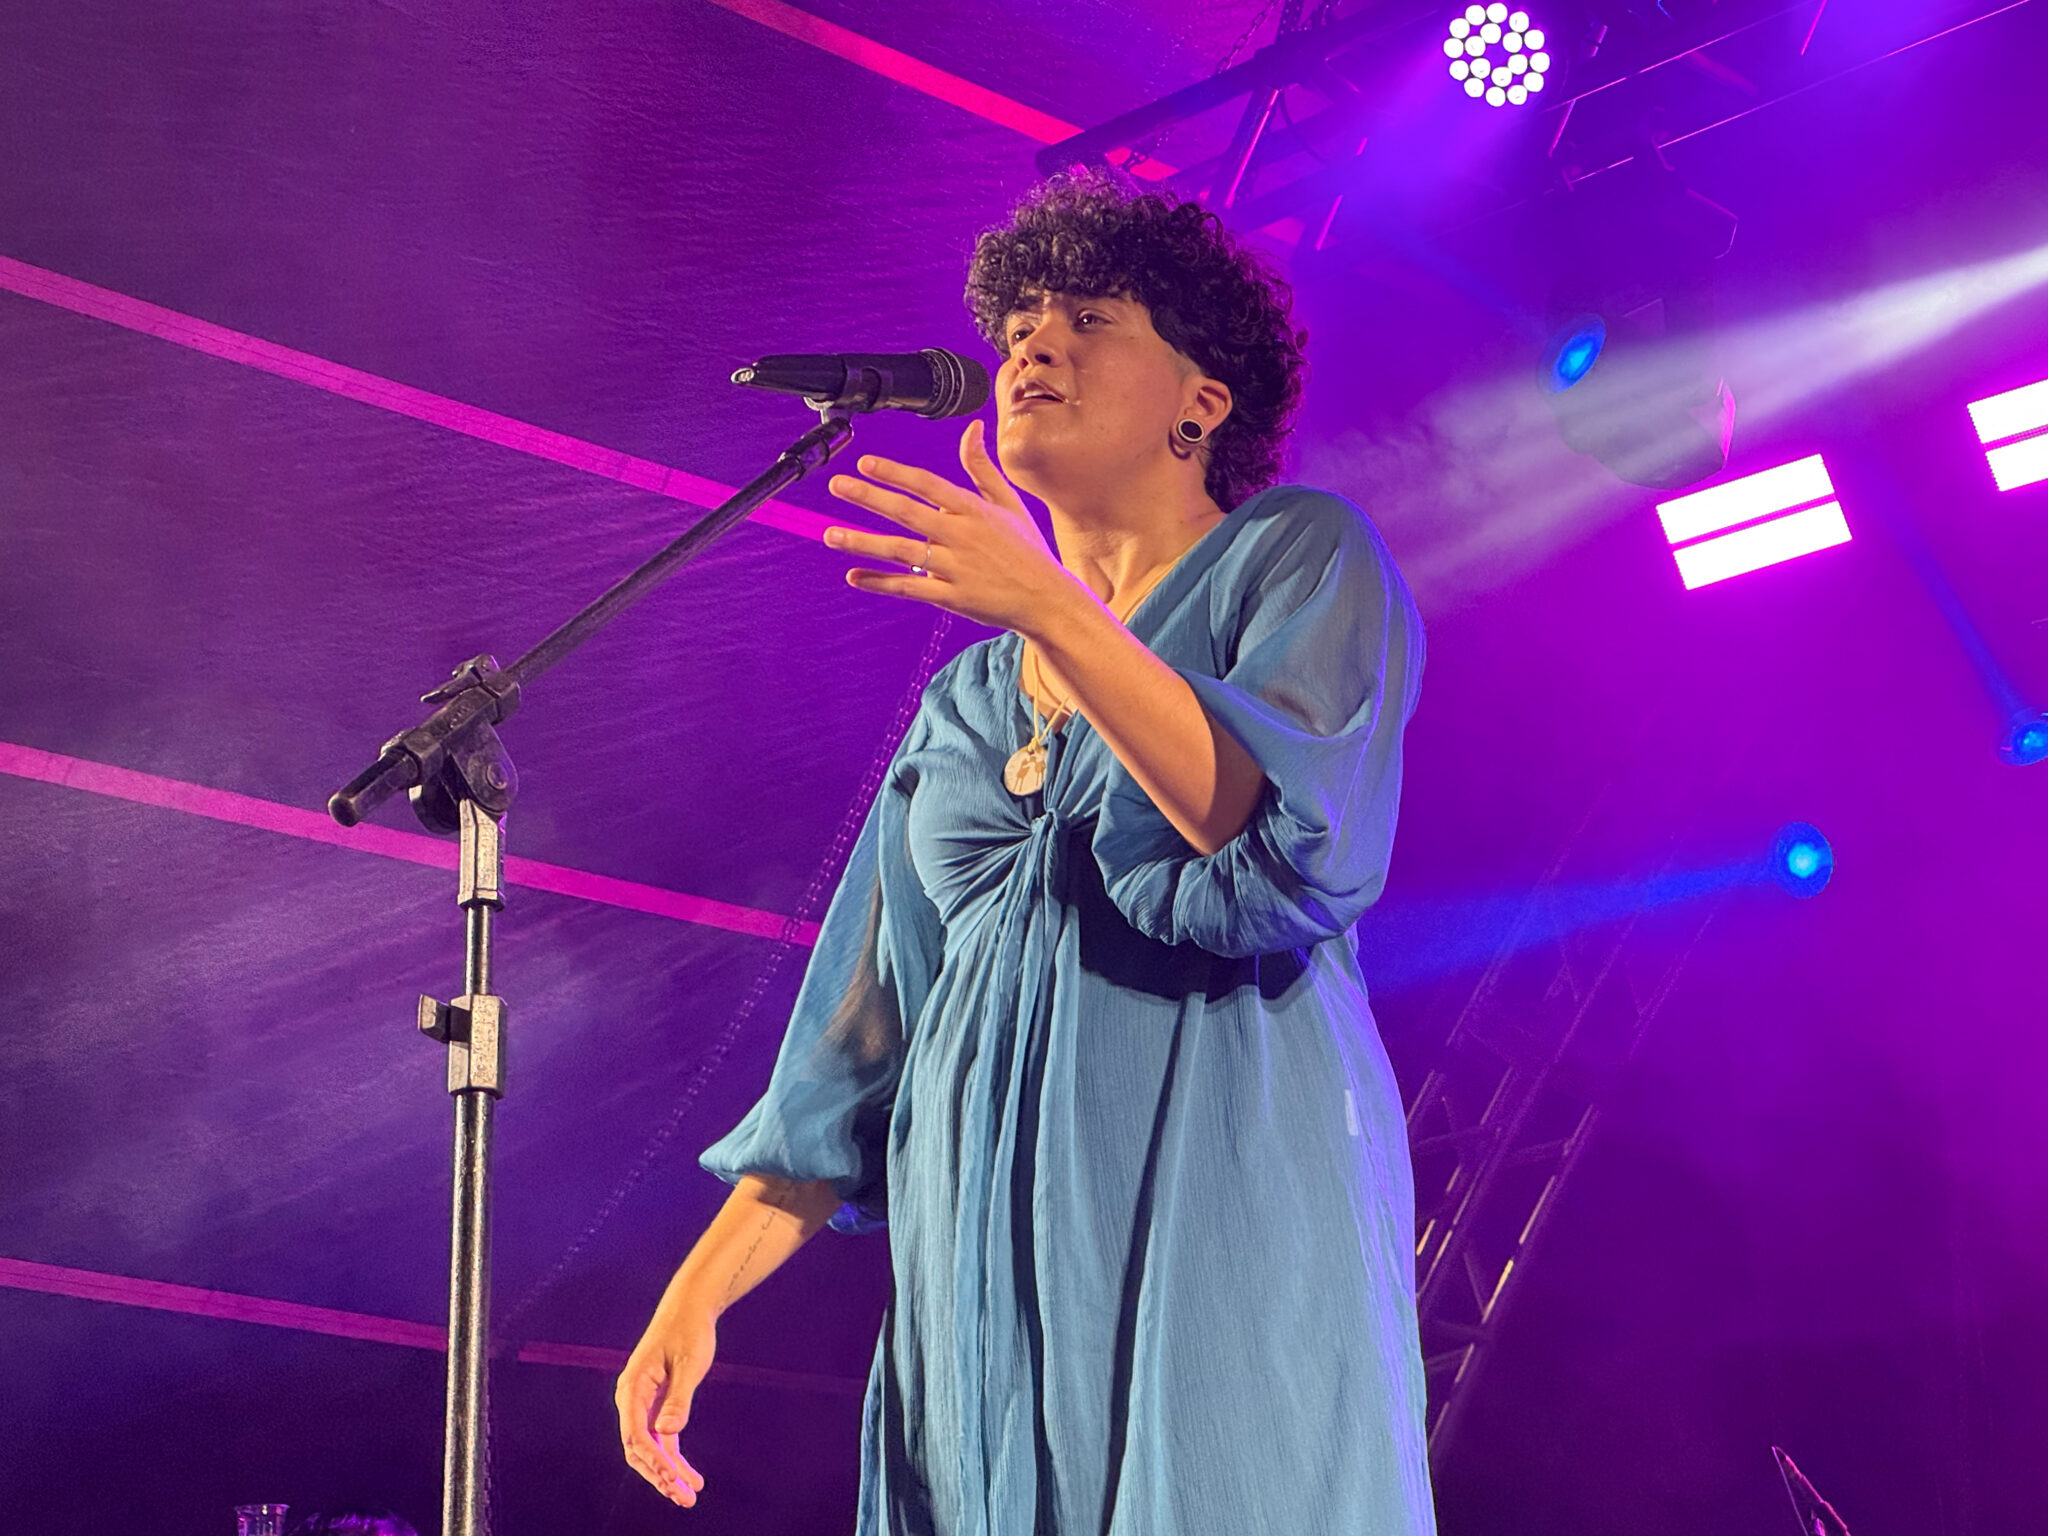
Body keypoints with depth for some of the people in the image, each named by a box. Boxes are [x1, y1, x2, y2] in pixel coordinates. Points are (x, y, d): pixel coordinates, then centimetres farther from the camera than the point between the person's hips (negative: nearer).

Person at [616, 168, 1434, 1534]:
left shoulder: (1301, 559, 5)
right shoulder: (967, 700, 19)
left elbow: (1303, 848, -14)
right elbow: (869, 1033, 17)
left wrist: (1056, 610, -21)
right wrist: (701, 1291, 9)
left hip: (1220, 1215, -5)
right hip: (987, 1267, 5)